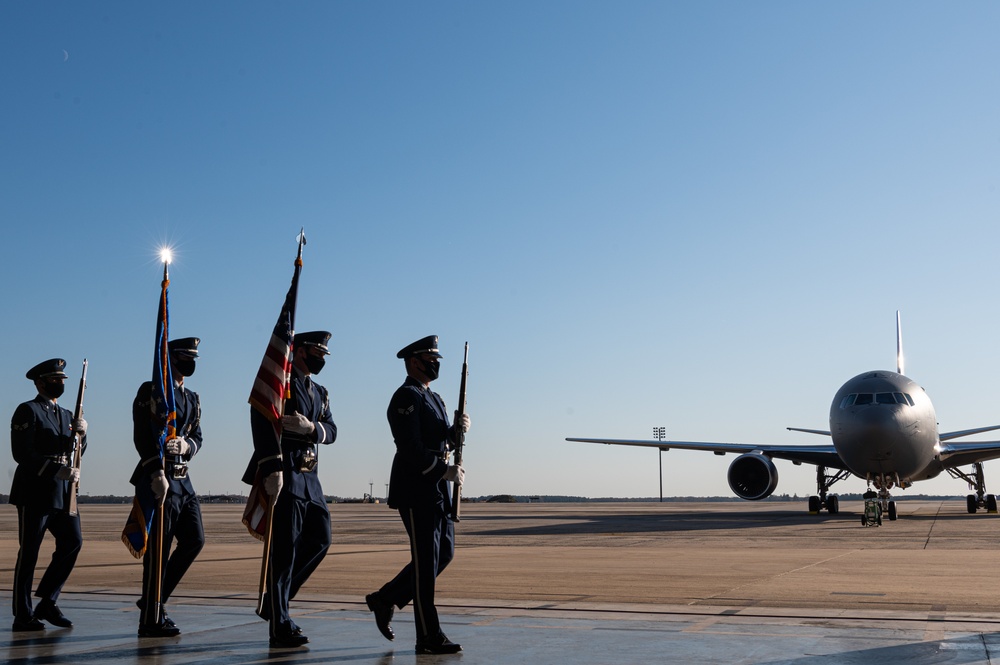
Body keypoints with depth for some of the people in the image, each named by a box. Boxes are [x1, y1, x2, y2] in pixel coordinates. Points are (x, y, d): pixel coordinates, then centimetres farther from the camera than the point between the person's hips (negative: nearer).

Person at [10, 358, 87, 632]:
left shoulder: (66, 414, 19)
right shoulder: (27, 411, -3)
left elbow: (77, 452, 13)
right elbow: (22, 453, -13)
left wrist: (81, 433, -8)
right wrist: (56, 471, -21)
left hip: (63, 493, 7)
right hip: (35, 491, -7)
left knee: (73, 541, 2)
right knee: (29, 552, -2)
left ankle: (47, 603, 13)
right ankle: (23, 616, 6)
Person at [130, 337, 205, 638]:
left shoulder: (192, 398, 19)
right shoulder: (150, 391, -5)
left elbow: (197, 437, 14)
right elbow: (142, 437, -14)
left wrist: (185, 444, -11)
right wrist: (158, 474, -22)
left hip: (183, 480, 8)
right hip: (158, 478, -8)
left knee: (194, 540, 8)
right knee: (159, 548, -5)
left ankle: (154, 600, 21)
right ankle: (151, 619, 4)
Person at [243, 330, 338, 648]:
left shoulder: (320, 392, 21)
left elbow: (331, 431, 9)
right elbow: (262, 424, -16)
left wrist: (311, 428, -15)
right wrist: (273, 469, -24)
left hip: (309, 478, 8)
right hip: (283, 475, -8)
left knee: (320, 538, 8)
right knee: (285, 548, -6)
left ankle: (275, 600, 22)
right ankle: (280, 626, 1)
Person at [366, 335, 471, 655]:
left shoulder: (434, 397, 19)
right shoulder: (406, 397, -11)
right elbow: (411, 448, -20)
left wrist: (457, 430, 0)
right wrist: (446, 471, -18)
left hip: (437, 488, 10)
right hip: (415, 489, -10)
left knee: (443, 553, 12)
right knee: (426, 560, -5)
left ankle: (385, 599, 24)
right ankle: (429, 637, 2)